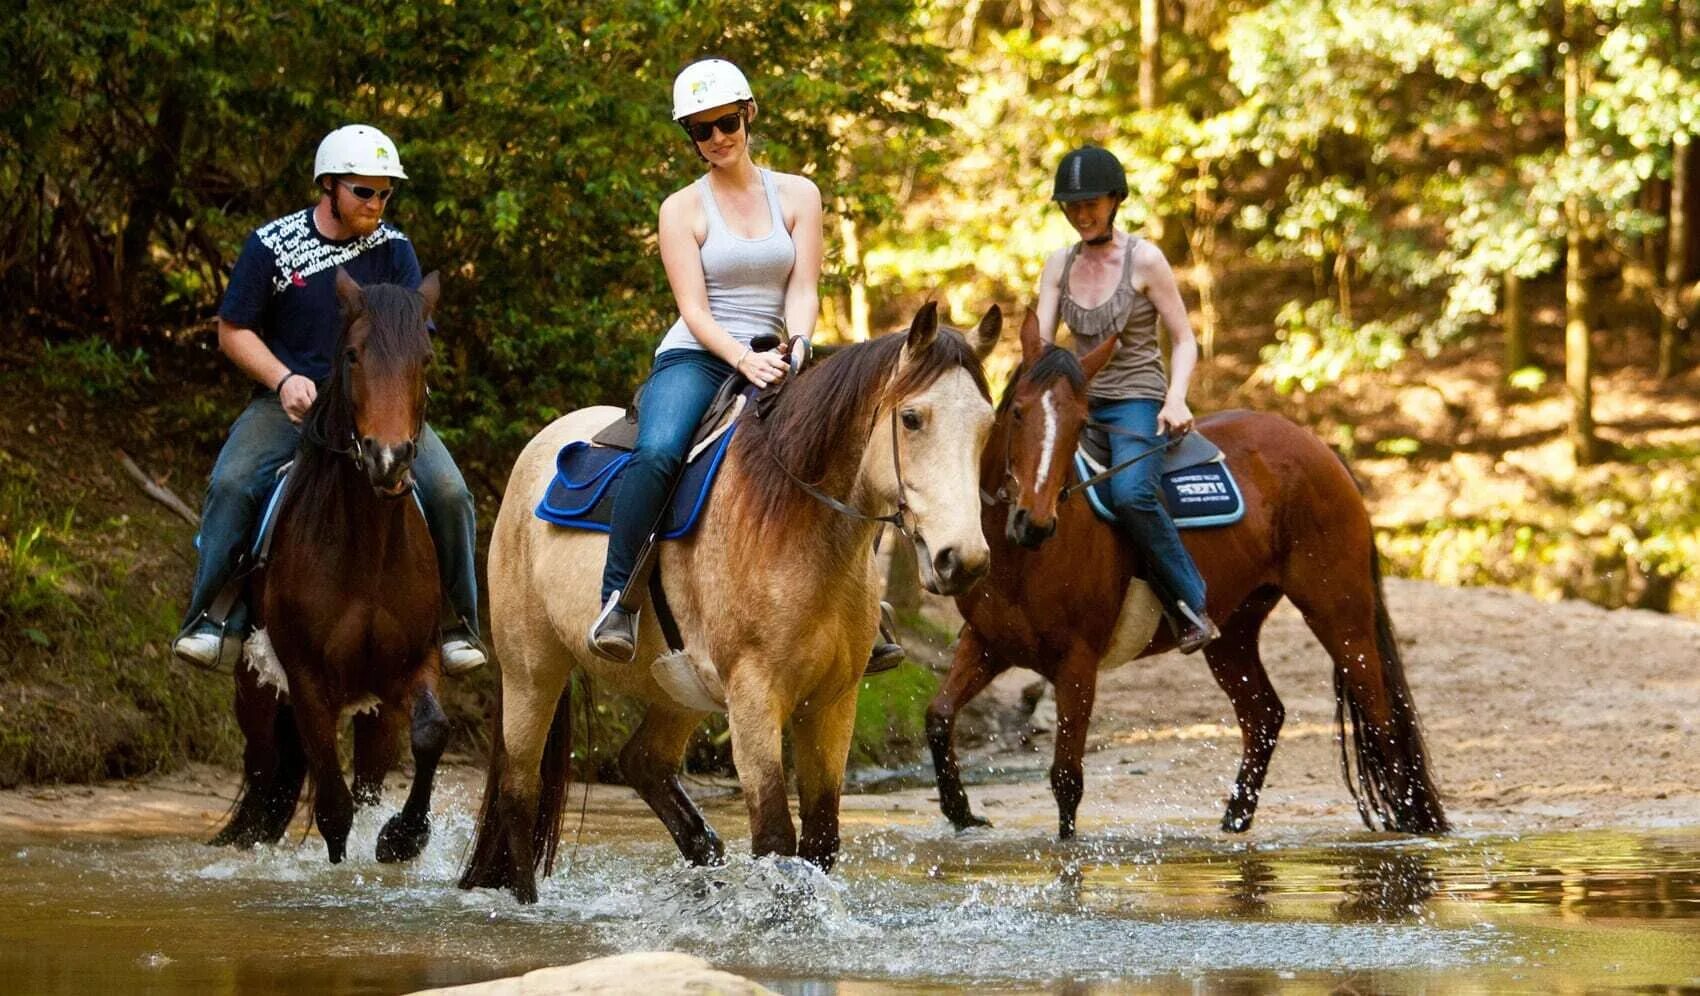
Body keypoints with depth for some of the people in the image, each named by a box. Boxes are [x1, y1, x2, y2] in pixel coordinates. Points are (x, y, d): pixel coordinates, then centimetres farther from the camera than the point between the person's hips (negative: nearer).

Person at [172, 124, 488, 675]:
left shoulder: (394, 250, 6)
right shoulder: (272, 246, 0)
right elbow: (234, 332, 2)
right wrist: (285, 379, -14)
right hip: (290, 401, -1)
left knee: (448, 491, -19)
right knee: (231, 484, -28)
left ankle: (457, 625, -2)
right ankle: (208, 617, -16)